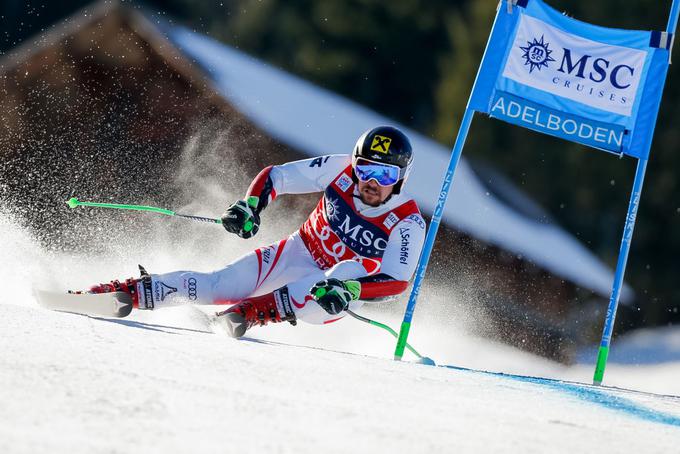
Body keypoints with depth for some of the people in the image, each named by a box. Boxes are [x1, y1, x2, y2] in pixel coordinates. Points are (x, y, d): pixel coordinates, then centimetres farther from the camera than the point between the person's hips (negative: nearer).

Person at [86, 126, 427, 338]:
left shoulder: (408, 224, -20)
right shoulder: (341, 170, -13)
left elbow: (396, 281, -28)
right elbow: (276, 176, -6)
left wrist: (347, 290, -44)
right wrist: (250, 206, -25)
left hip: (335, 285, -3)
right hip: (294, 257, 3)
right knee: (218, 285, -18)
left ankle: (254, 311, -43)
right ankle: (130, 292, -9)